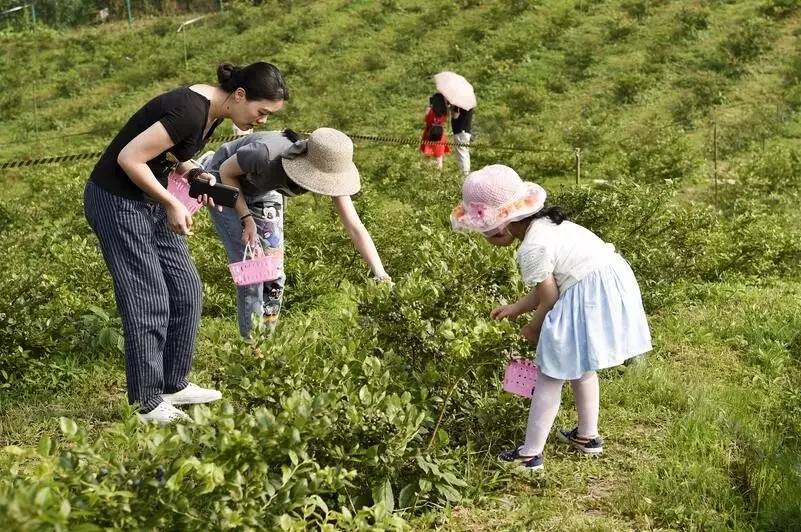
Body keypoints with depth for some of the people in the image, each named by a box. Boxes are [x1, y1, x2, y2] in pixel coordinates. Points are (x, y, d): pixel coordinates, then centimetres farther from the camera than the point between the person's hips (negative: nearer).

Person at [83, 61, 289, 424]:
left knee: (186, 289, 10)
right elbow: (130, 158, -26)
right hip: (116, 203, -10)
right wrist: (171, 204, -18)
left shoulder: (212, 110, 2)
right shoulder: (191, 112, -28)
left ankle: (174, 386, 23)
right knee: (149, 302, -5)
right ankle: (148, 405, 7)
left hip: (148, 199, 10)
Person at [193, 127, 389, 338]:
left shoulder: (328, 170, -28)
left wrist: (381, 275, -35)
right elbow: (226, 171, -21)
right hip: (225, 183, -4)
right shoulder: (265, 154, -42)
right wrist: (246, 219, -26)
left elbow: (355, 228, -27)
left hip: (264, 191, 4)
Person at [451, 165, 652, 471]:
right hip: (605, 286, 10)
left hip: (587, 299, -10)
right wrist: (515, 308, 21)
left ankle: (530, 454, 6)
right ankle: (588, 435, 41)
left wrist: (533, 329, 7)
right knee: (580, 366, 27)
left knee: (550, 375, 0)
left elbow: (549, 300, -12)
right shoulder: (542, 224, 10)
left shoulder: (531, 249, -19)